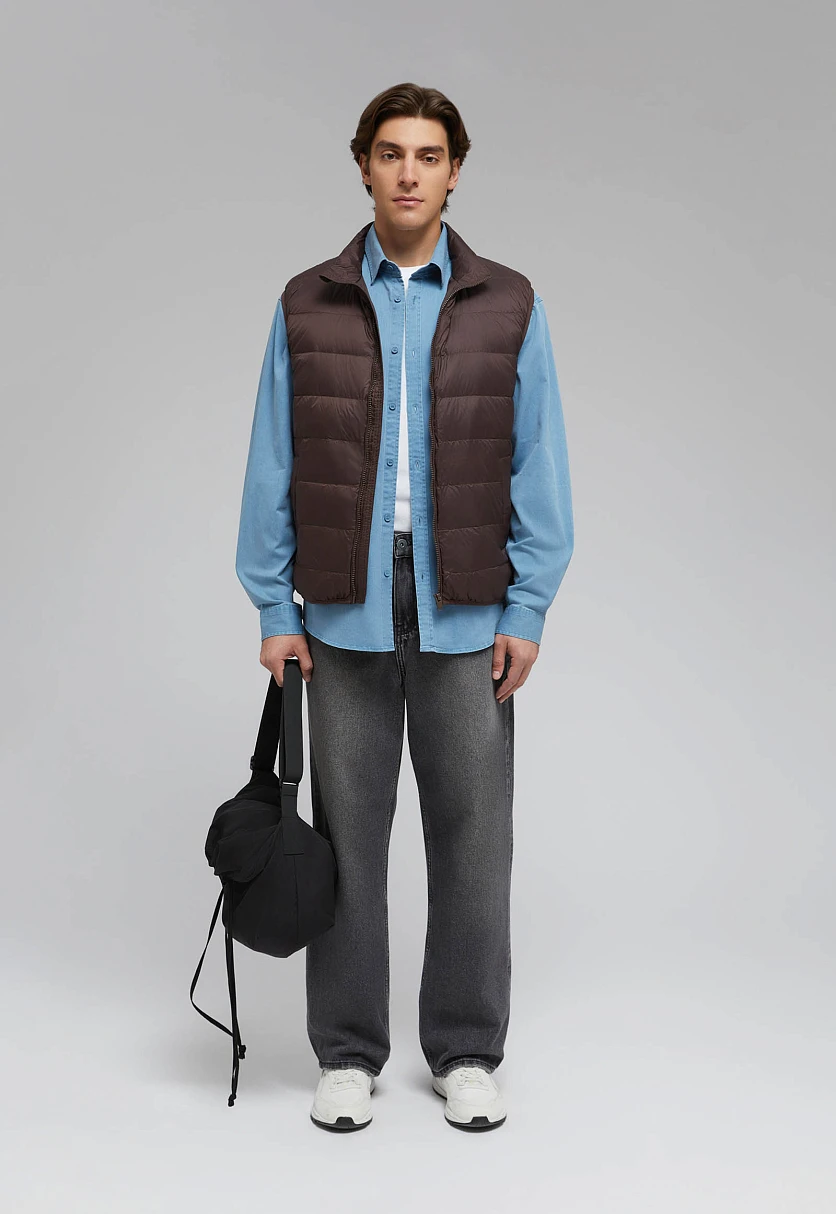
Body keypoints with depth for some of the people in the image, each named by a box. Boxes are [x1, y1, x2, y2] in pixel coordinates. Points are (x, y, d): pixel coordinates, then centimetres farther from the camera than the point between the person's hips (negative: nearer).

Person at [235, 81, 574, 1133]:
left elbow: (538, 467, 3)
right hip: (345, 620, 0)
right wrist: (273, 609, 0)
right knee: (347, 835, 7)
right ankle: (348, 1054, 20)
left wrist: (528, 610, -2)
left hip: (467, 620, 0)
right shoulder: (307, 306, 5)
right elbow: (272, 468, 5)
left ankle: (466, 1053, 20)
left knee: (471, 835, 5)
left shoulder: (508, 307, 4)